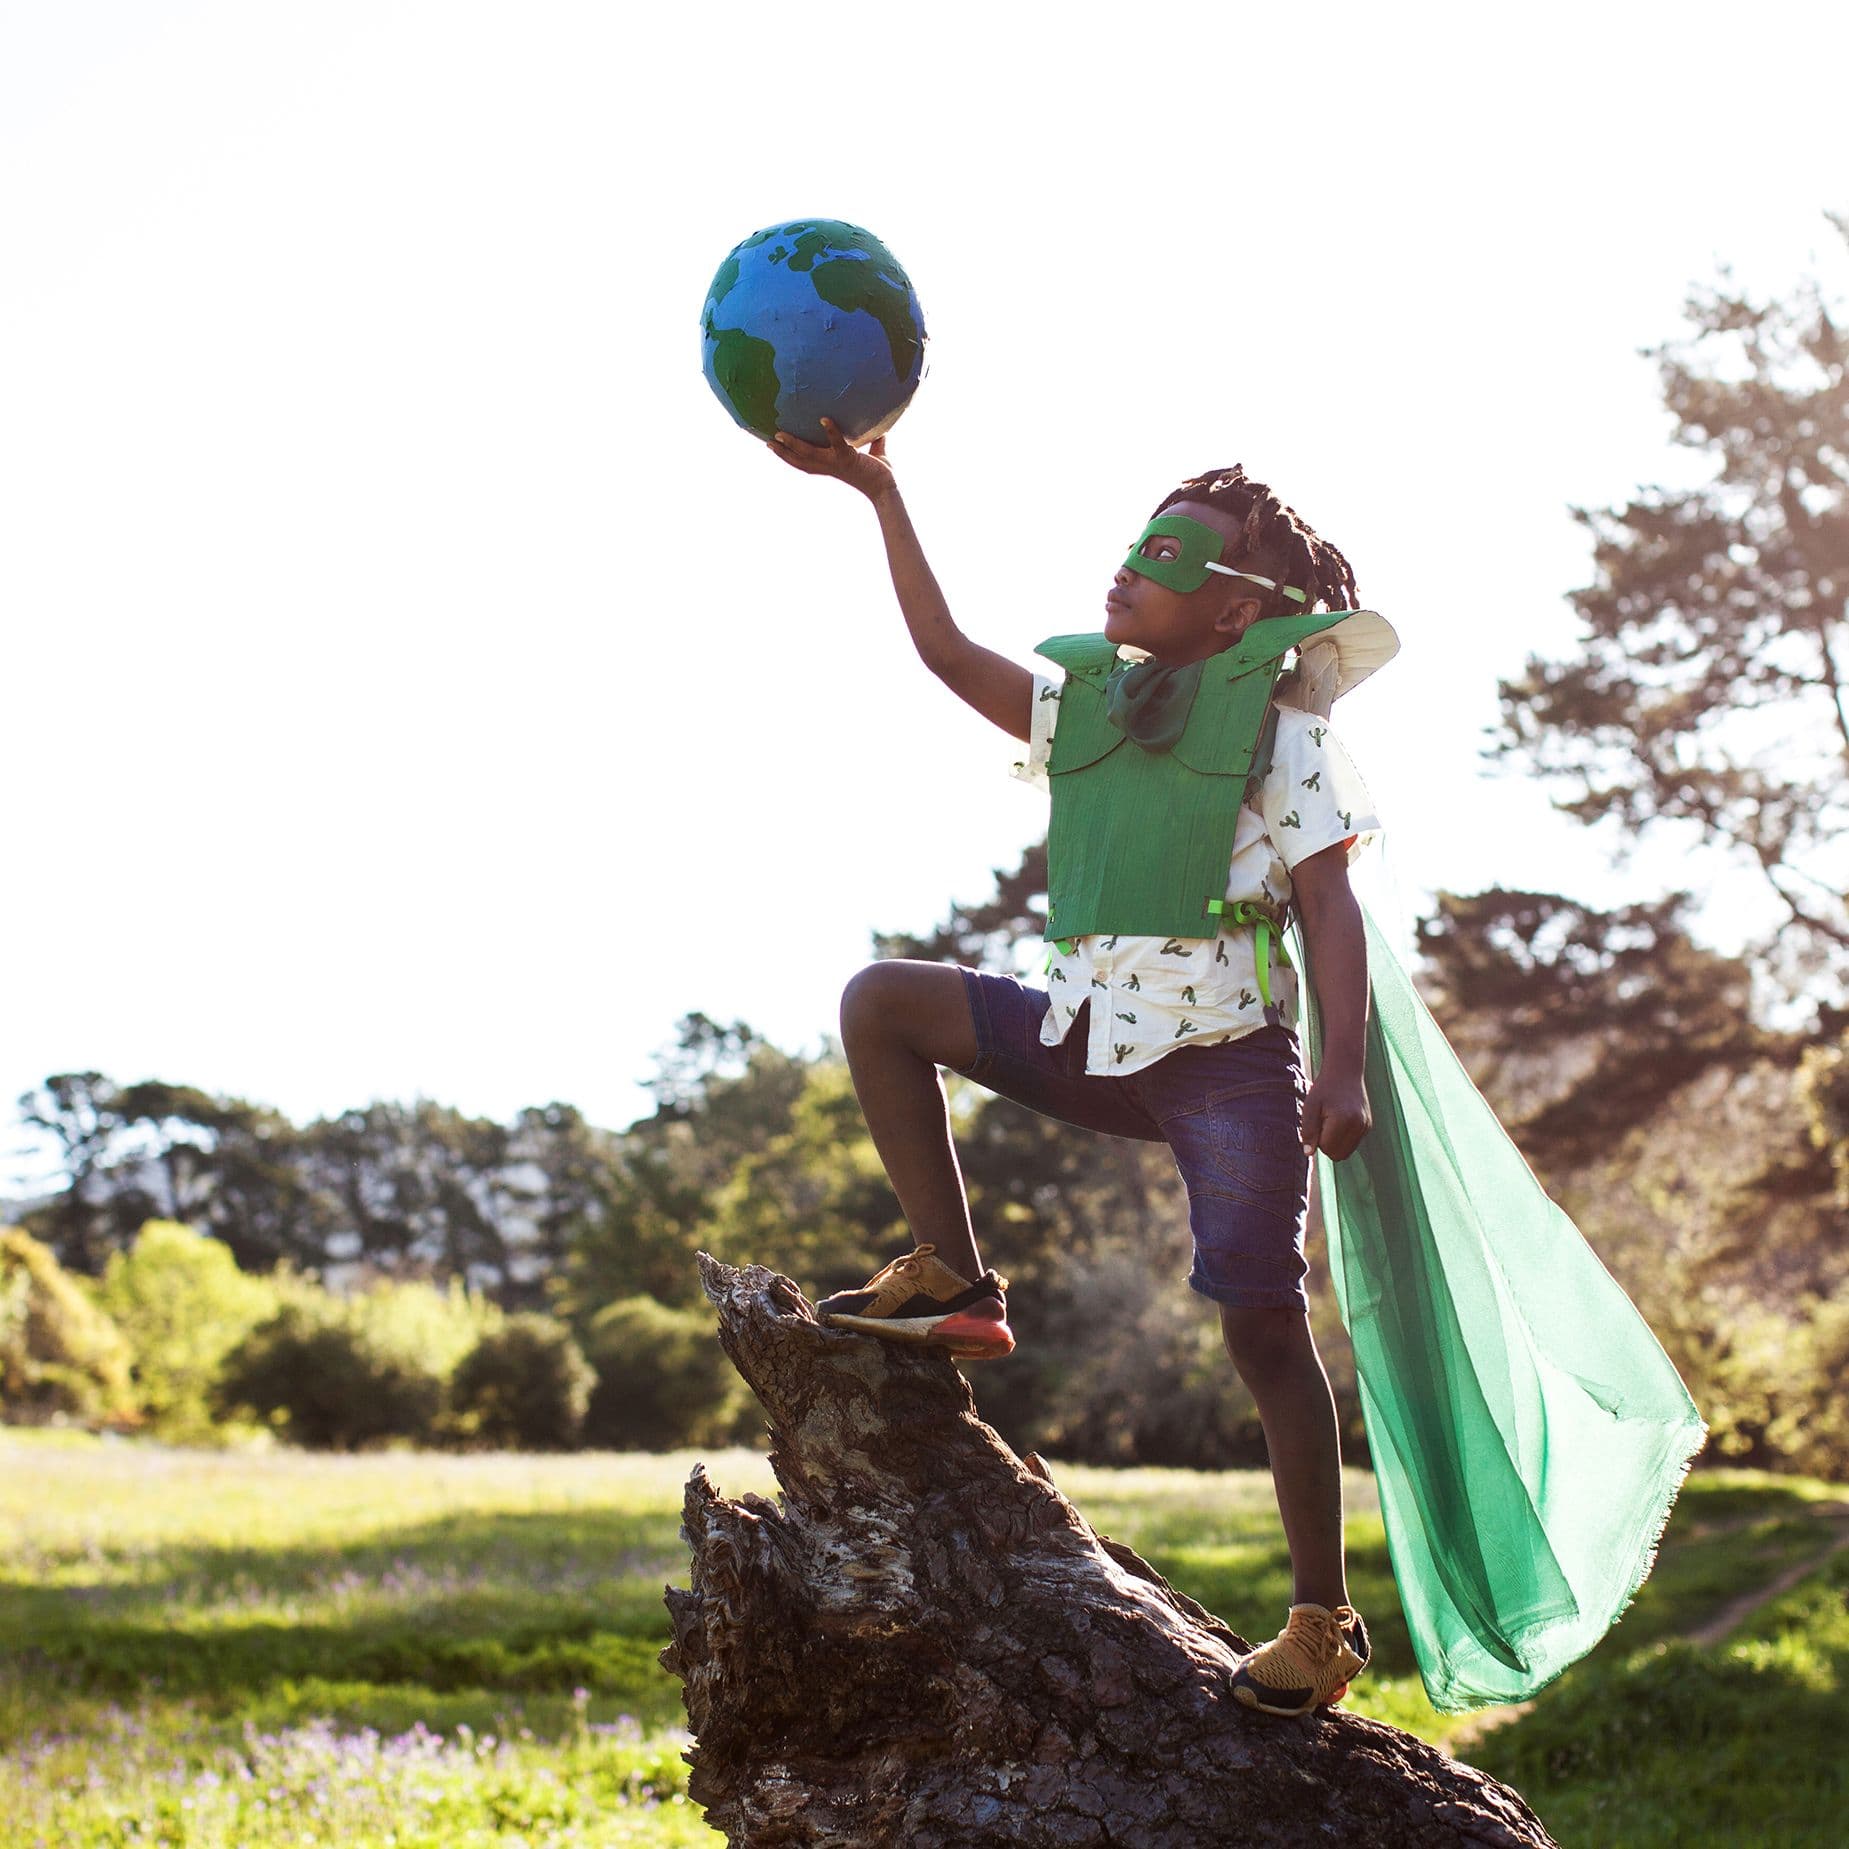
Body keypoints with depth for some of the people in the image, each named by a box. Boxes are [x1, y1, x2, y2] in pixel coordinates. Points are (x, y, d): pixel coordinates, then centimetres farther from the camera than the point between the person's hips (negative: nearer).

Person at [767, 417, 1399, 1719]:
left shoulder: (1283, 733, -2)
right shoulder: (1089, 704, 14)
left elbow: (1332, 911, -8)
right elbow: (946, 649, 13)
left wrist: (1342, 1072, -20)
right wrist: (879, 491, 8)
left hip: (1228, 1058, -6)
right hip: (1089, 1038, 6)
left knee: (1263, 1325, -9)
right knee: (882, 1003, -4)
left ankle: (1324, 1622, 4)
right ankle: (953, 1282, -2)